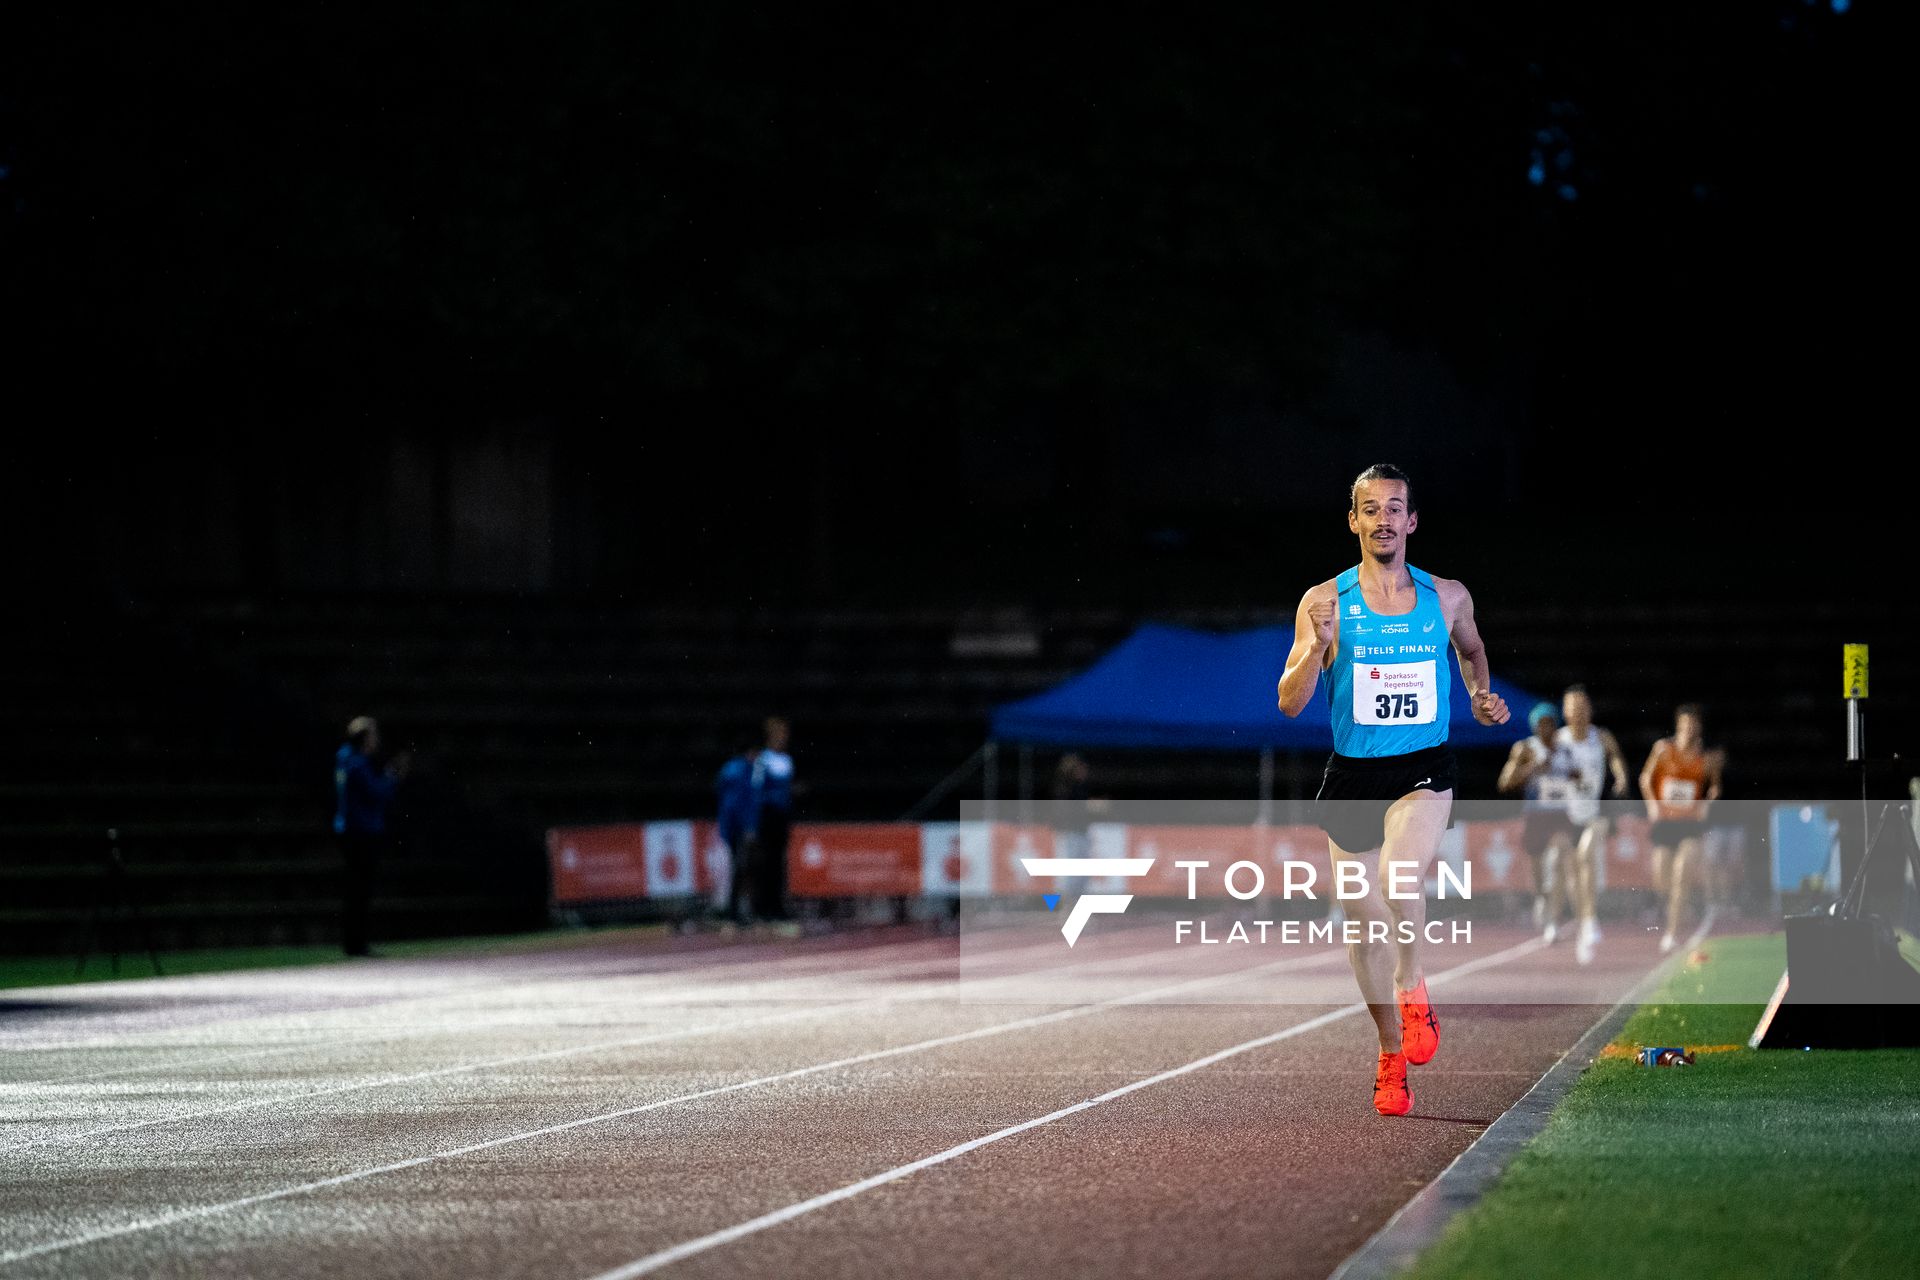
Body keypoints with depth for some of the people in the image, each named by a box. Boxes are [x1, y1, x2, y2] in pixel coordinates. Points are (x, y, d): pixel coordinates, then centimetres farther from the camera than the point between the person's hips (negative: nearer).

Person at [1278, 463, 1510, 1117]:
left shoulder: (1447, 597, 4)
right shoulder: (1325, 602, -3)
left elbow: (1471, 649, 27)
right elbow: (1290, 702, -8)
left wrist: (1482, 696, 9)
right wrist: (1317, 646, -24)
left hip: (1423, 769, -1)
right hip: (1351, 774, 1)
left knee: (1401, 877, -29)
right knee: (1366, 924, 6)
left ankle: (1411, 990, -2)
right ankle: (1391, 1054, 24)